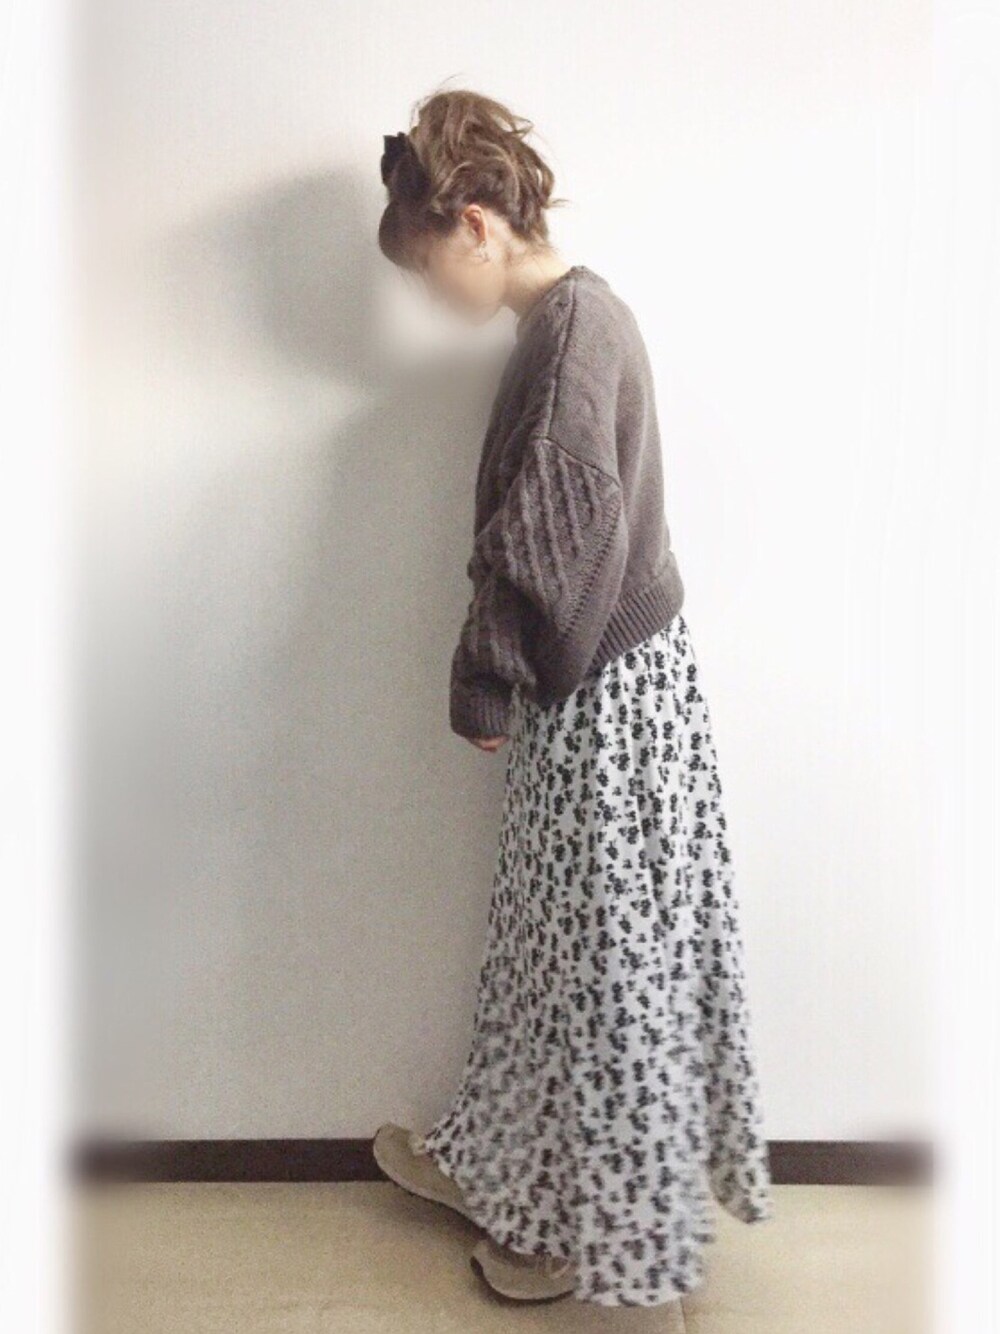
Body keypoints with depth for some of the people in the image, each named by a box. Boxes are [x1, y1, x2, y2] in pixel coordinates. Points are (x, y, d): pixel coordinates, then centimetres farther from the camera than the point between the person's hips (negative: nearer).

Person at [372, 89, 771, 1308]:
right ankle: (503, 1173, 40)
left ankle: (604, 1228, 29)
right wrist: (507, 683, 14)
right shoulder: (578, 315, 13)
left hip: (602, 701, -10)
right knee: (560, 949, 20)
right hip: (606, 681, 10)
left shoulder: (568, 328, -17)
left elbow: (552, 546, -22)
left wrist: (487, 693, -10)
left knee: (599, 961, 6)